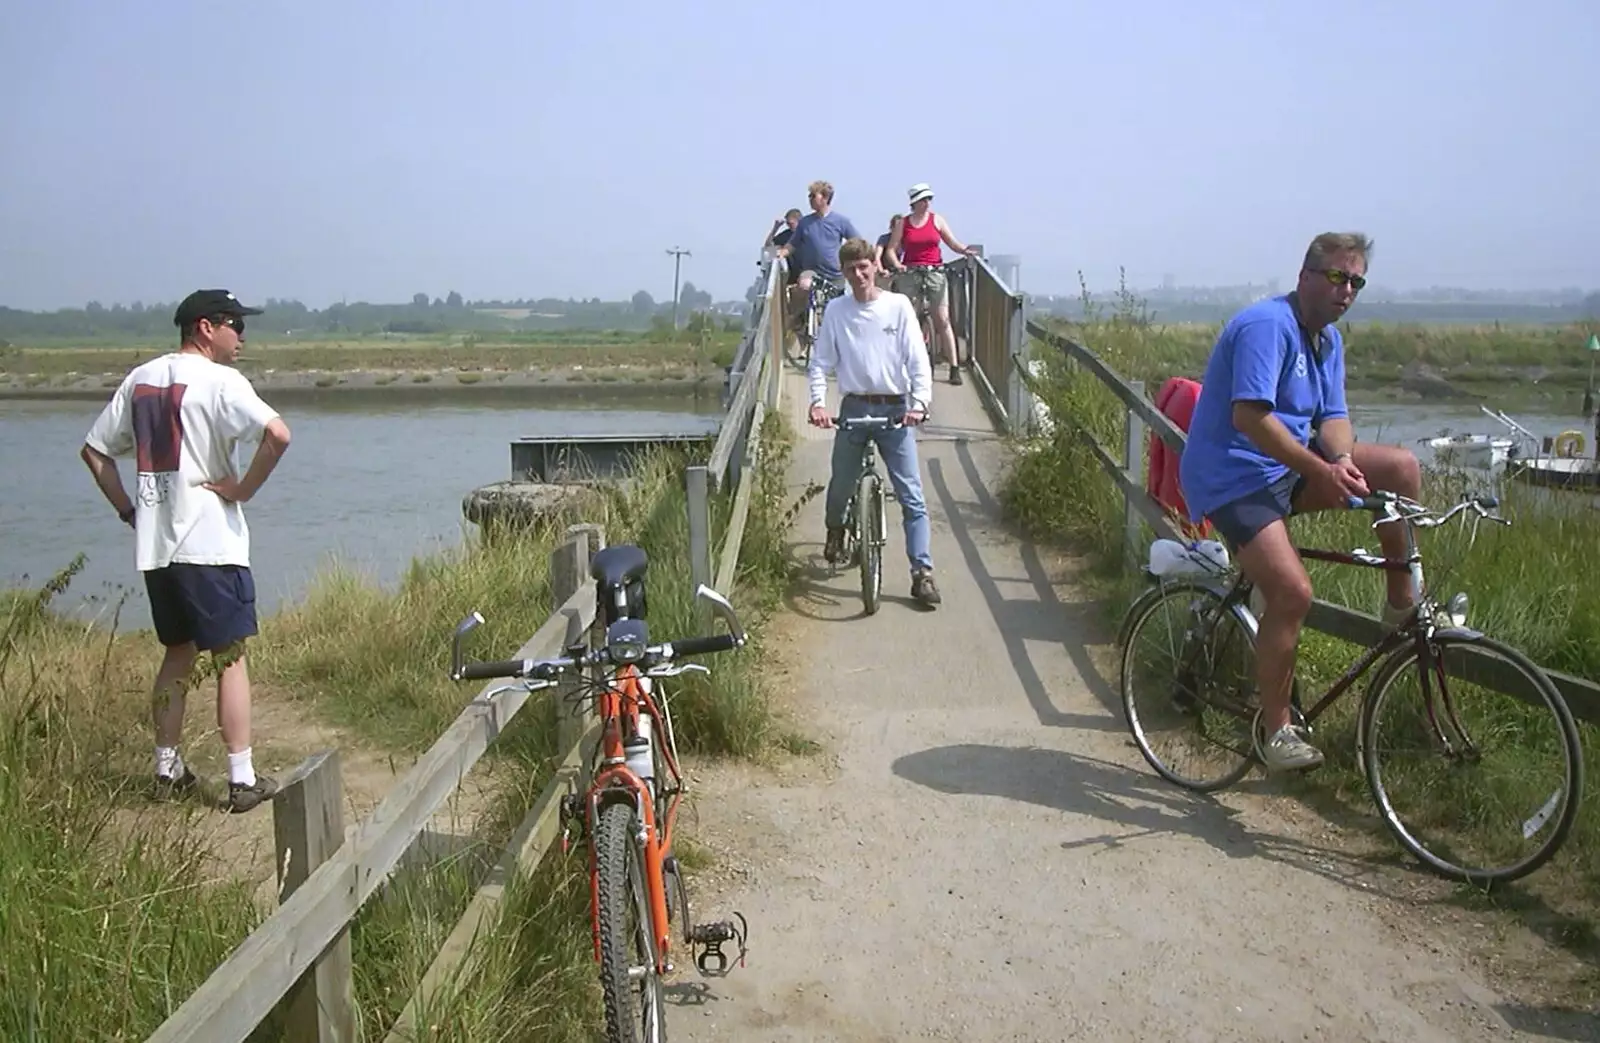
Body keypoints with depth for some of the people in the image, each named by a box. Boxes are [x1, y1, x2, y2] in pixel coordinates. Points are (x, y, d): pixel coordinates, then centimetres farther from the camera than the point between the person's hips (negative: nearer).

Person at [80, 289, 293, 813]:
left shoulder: (140, 379, 12)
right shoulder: (219, 381, -10)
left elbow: (94, 451, 17)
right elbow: (278, 434, -26)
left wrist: (128, 509, 16)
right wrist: (243, 489, -13)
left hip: (154, 545, 7)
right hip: (210, 544, -7)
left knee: (178, 653, 19)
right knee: (230, 658, 1)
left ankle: (167, 769, 25)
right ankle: (242, 780, 3)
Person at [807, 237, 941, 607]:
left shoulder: (898, 306, 1)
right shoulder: (835, 310, 4)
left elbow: (918, 360, -2)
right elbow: (820, 362, 3)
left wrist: (920, 402, -17)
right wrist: (818, 401, -13)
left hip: (895, 409, -1)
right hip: (854, 407, 1)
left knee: (911, 495, -6)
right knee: (840, 485, 8)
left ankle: (922, 573, -3)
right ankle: (835, 530, 43)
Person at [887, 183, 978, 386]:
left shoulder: (937, 219, 7)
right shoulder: (903, 223, 6)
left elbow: (953, 243, 4)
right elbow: (891, 249, 5)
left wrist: (965, 250, -15)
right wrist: (896, 264, -14)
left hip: (935, 273, 0)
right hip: (910, 275, 0)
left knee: (942, 320, -5)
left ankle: (955, 367, -6)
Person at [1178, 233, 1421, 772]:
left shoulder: (1328, 339, 12)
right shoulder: (1267, 325, -18)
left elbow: (1333, 415, 6)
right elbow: (1249, 415, -28)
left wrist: (1343, 459, -17)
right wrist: (1322, 470, -30)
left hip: (1290, 467, 9)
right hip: (1232, 476, -9)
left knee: (1400, 466, -5)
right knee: (1293, 593, -21)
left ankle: (1403, 604, 8)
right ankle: (1276, 731, -7)